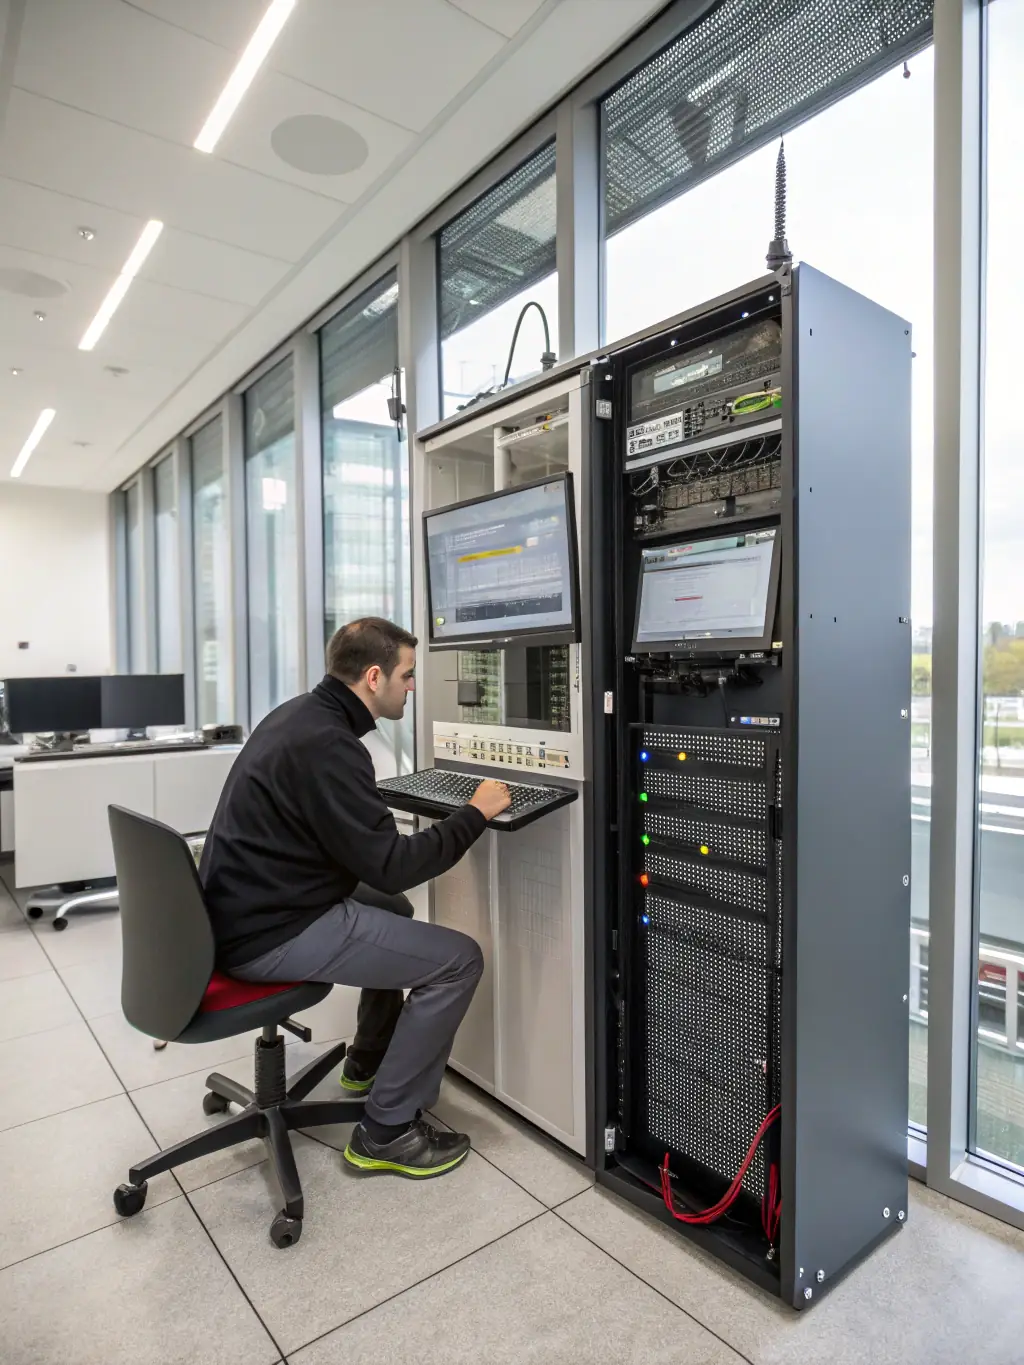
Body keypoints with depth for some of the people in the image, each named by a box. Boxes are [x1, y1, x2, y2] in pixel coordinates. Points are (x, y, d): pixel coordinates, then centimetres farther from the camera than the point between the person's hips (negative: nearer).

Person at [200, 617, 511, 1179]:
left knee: (394, 910, 28)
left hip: (246, 909, 10)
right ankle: (386, 1132, 6)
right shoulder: (326, 744, -24)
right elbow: (389, 867, -24)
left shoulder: (299, 715, 7)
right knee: (458, 959, -7)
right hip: (270, 934, -10)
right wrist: (475, 814, -14)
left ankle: (367, 1062, 39)